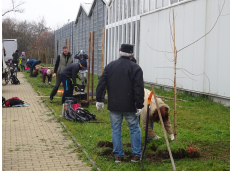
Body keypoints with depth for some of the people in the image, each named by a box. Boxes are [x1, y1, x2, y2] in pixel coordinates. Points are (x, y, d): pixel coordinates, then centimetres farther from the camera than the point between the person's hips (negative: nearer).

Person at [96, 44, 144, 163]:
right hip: (130, 106, -2)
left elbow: (101, 84, 4)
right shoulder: (135, 68, -6)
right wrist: (139, 106, -8)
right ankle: (136, 155, 13)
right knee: (134, 129, 12)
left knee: (116, 130, 12)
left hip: (114, 105, 3)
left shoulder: (110, 66, 5)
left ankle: (118, 155, 13)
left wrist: (99, 100, 10)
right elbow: (139, 89, -12)